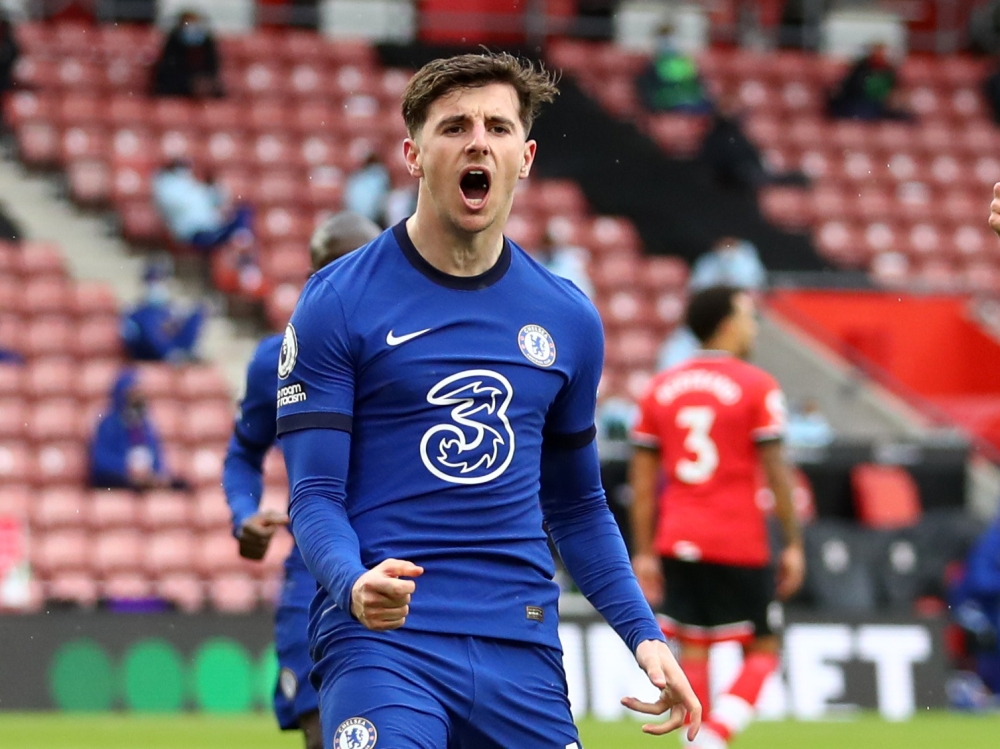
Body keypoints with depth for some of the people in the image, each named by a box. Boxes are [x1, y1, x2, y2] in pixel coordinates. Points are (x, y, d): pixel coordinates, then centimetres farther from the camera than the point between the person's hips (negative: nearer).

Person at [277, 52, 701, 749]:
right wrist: (355, 583, -24)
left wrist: (644, 634, 9)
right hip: (382, 637, -4)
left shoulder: (569, 319, 11)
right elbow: (315, 495, -4)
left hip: (523, 647, 4)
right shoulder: (337, 302, -1)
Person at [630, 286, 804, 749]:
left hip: (677, 541, 4)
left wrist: (644, 552, 11)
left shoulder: (661, 388, 8)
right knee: (762, 650, 6)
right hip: (739, 545, -4)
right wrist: (793, 544, -2)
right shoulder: (757, 386, -5)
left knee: (693, 650, 9)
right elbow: (776, 471, -8)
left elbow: (642, 479, 7)